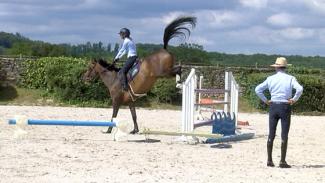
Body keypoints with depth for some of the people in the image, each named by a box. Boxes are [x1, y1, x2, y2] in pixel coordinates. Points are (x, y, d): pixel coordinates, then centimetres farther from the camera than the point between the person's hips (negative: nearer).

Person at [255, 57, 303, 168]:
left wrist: (265, 100, 5)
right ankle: (282, 161, -2)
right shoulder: (290, 78, -4)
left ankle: (269, 160, 10)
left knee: (271, 135, 8)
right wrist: (294, 99, -7)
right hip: (285, 107, -2)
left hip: (273, 106, 2)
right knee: (284, 135, 0)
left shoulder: (270, 79, 2)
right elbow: (299, 89, -20)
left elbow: (258, 89, -2)